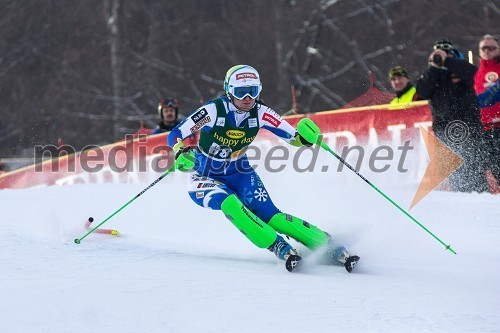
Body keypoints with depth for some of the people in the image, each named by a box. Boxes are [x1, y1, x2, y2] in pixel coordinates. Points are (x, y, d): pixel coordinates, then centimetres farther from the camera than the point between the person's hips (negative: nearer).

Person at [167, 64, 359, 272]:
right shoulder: (213, 111, -23)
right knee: (230, 205, -35)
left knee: (269, 215, -20)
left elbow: (294, 137, -10)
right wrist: (181, 154, -40)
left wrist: (306, 137, -33)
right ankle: (282, 250, -37)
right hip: (206, 178, -2)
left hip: (240, 174, 2)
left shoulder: (260, 113, -13)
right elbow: (175, 135, -19)